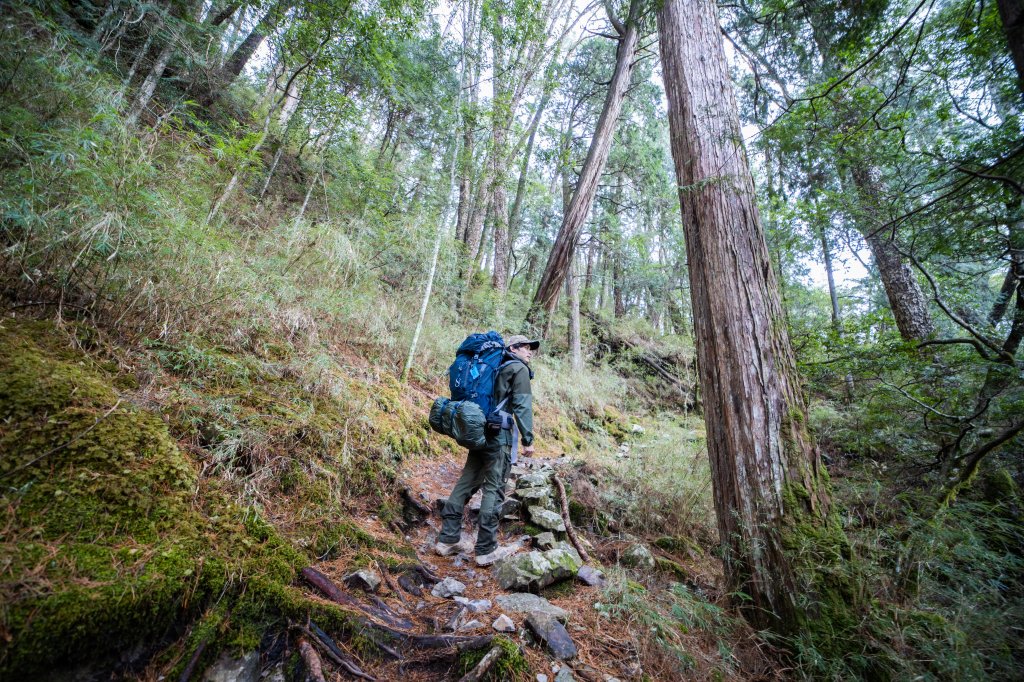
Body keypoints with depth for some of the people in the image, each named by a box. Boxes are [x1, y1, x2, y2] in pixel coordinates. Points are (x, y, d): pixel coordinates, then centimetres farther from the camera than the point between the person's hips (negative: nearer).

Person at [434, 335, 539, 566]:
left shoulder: (496, 368, 20)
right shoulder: (519, 369, -3)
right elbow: (522, 406, -12)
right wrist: (528, 440, -11)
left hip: (478, 432, 8)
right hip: (500, 436, -8)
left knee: (466, 483, 12)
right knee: (494, 490, -1)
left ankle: (447, 540, 19)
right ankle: (486, 550, 6)